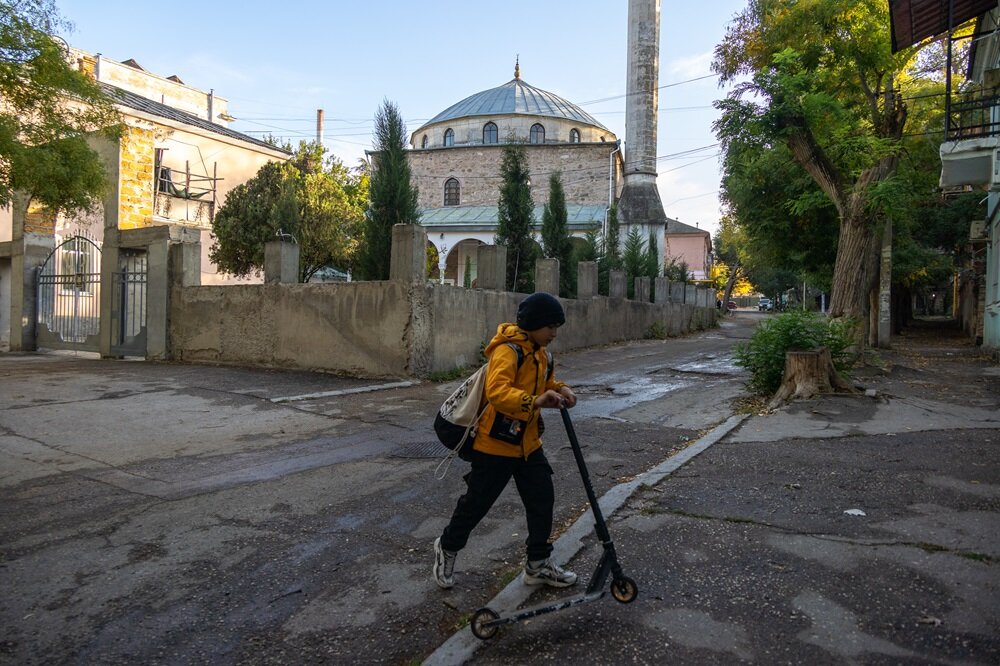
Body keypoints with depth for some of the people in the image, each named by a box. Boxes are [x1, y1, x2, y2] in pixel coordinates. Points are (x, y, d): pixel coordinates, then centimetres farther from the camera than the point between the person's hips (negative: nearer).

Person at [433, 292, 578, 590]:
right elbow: (497, 391, -37)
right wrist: (534, 401, -50)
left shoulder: (540, 353, 7)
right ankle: (447, 548, 33)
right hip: (494, 445, -8)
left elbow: (545, 382, 21)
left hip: (528, 443, 8)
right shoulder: (507, 351, -22)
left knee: (542, 500, 9)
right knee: (476, 503, 7)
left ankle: (538, 564, 26)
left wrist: (559, 389, -1)